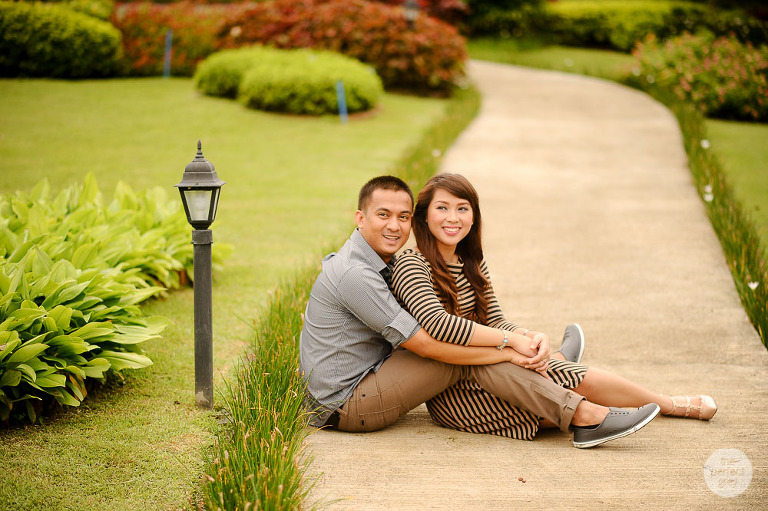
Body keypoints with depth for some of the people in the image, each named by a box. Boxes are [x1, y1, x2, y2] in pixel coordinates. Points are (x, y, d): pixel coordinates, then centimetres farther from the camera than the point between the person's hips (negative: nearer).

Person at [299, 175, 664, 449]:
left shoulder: (380, 263, 11)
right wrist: (507, 353, -16)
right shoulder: (354, 273, -21)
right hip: (347, 405, -10)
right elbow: (425, 345, -23)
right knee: (467, 358, -17)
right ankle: (584, 417, -19)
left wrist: (520, 341, -7)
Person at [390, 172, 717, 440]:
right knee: (569, 376, -11)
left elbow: (495, 324, 4)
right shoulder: (411, 267, -16)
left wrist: (530, 338, -19)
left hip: (474, 373, 8)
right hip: (451, 396, -8)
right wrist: (513, 340, -27)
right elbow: (438, 324, -32)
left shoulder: (471, 264, 11)